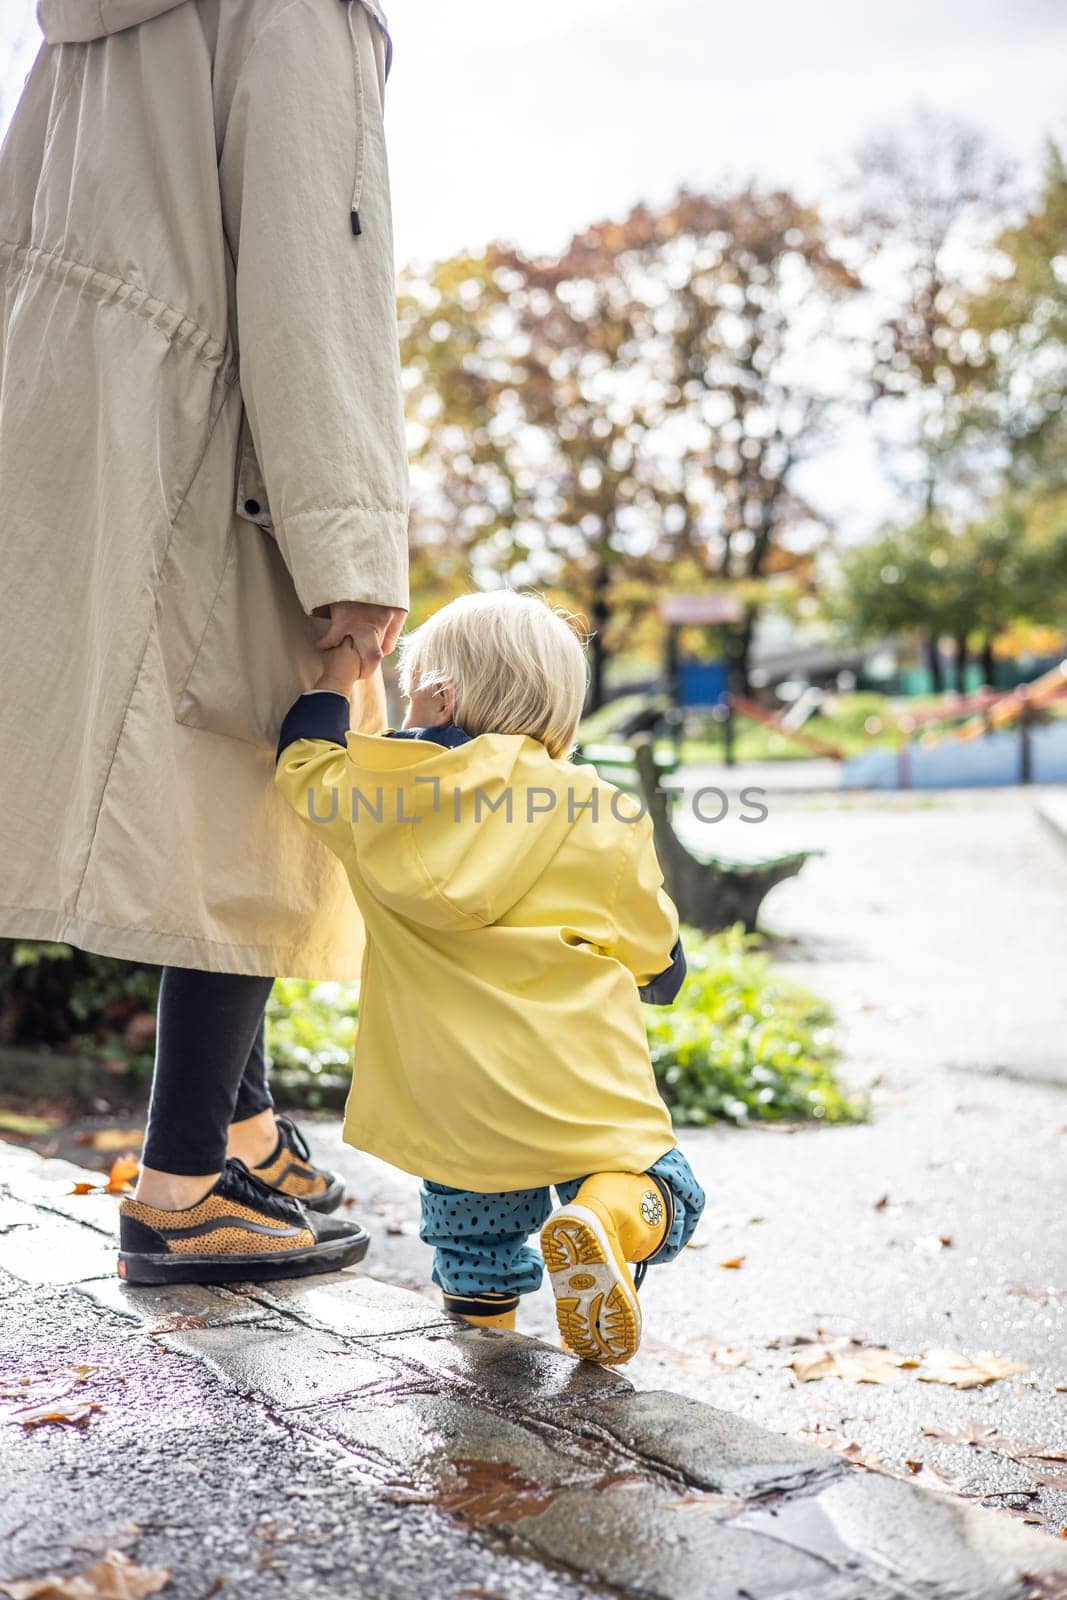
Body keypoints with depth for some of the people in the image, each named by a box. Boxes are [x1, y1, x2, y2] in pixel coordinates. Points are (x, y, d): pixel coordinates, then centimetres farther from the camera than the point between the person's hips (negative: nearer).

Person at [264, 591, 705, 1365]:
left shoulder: (388, 791, 2)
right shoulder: (607, 822, 4)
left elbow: (305, 768, 23)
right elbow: (657, 959, 12)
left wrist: (337, 679, 34)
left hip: (452, 1091, 2)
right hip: (585, 1084, -1)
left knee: (470, 1213, 24)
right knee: (656, 1180, 9)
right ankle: (608, 1220, -19)